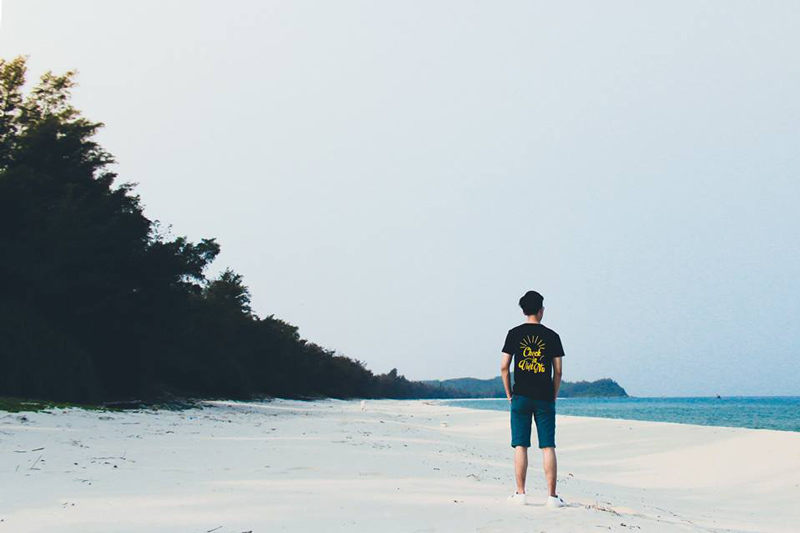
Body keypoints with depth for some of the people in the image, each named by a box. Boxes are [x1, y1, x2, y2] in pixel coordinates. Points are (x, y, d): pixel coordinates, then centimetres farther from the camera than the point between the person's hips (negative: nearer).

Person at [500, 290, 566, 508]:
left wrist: (509, 394, 8)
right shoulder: (552, 336, 2)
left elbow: (504, 367, -2)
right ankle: (552, 496, 0)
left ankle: (520, 493, 4)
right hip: (544, 399, 0)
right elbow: (558, 371, 1)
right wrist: (553, 397, 12)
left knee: (520, 446, 4)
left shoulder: (514, 334, 1)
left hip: (521, 397, 0)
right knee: (548, 447, 1)